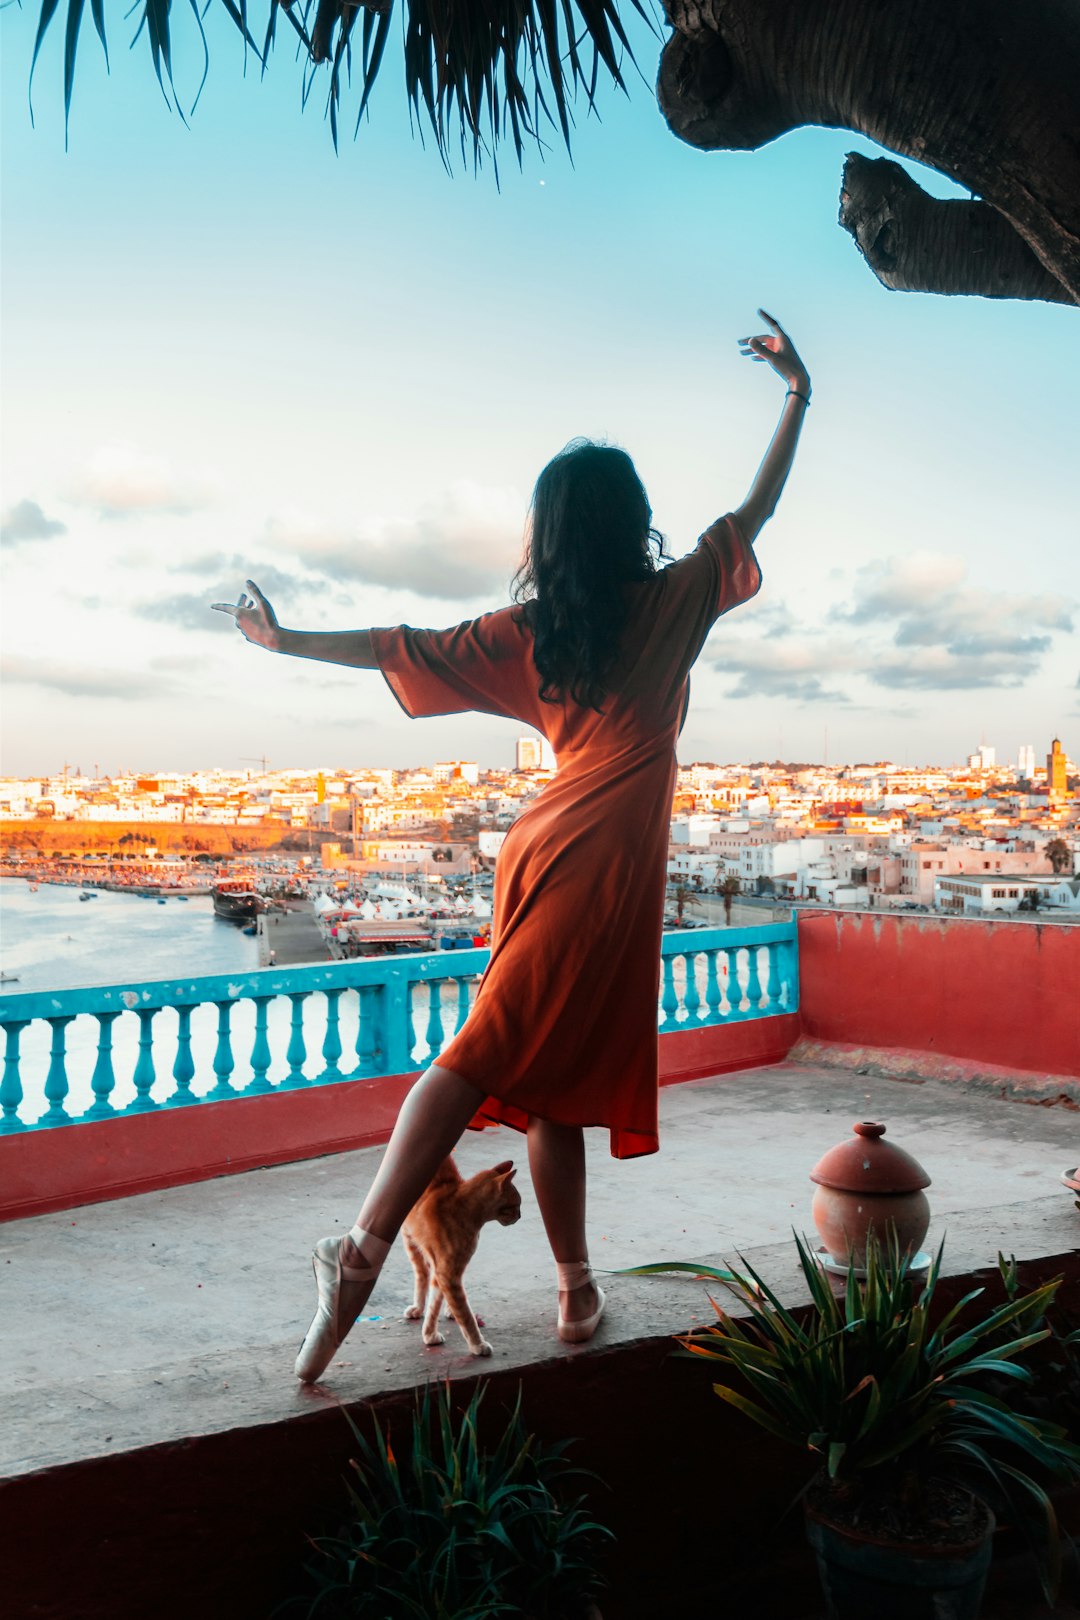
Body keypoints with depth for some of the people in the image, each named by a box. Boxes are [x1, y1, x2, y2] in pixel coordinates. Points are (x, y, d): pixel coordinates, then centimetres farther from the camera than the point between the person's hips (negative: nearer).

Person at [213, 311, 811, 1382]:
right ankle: (365, 1249, -14)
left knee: (554, 1081, 8)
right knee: (491, 1056, -8)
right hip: (607, 863, -5)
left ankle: (577, 1288, 15)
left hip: (548, 851, 5)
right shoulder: (674, 602, 2)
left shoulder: (525, 631, 10)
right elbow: (753, 512, 13)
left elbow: (399, 648, 12)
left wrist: (288, 642, 25)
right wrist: (797, 391, 23)